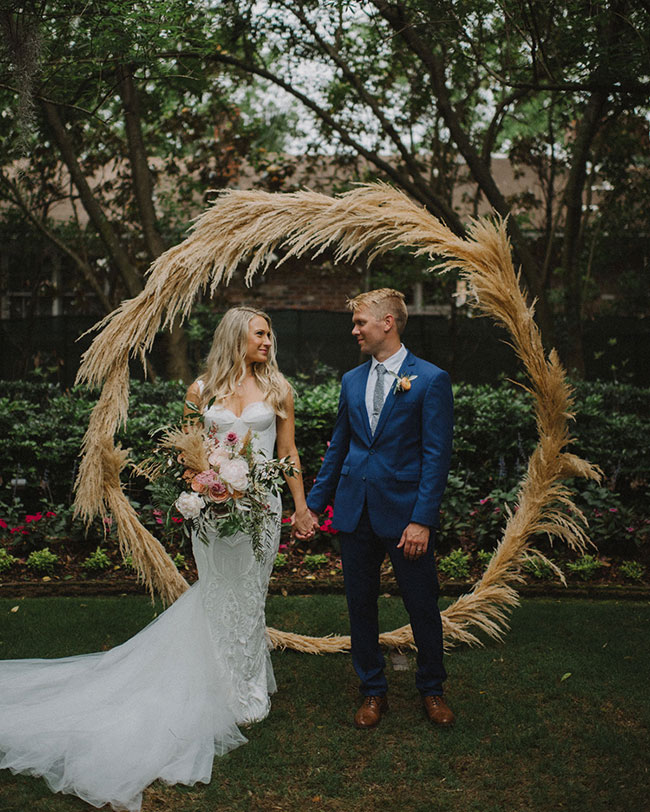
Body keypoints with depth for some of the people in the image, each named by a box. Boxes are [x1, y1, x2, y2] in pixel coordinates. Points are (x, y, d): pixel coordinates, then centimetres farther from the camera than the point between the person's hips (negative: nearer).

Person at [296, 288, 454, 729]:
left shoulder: (431, 380, -6)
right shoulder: (352, 381, 11)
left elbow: (437, 455, -10)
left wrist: (422, 519, -16)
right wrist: (314, 503, 14)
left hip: (405, 512, -5)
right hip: (355, 511, 5)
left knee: (423, 606, 8)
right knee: (361, 606, 11)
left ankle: (432, 689, 29)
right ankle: (374, 692, 28)